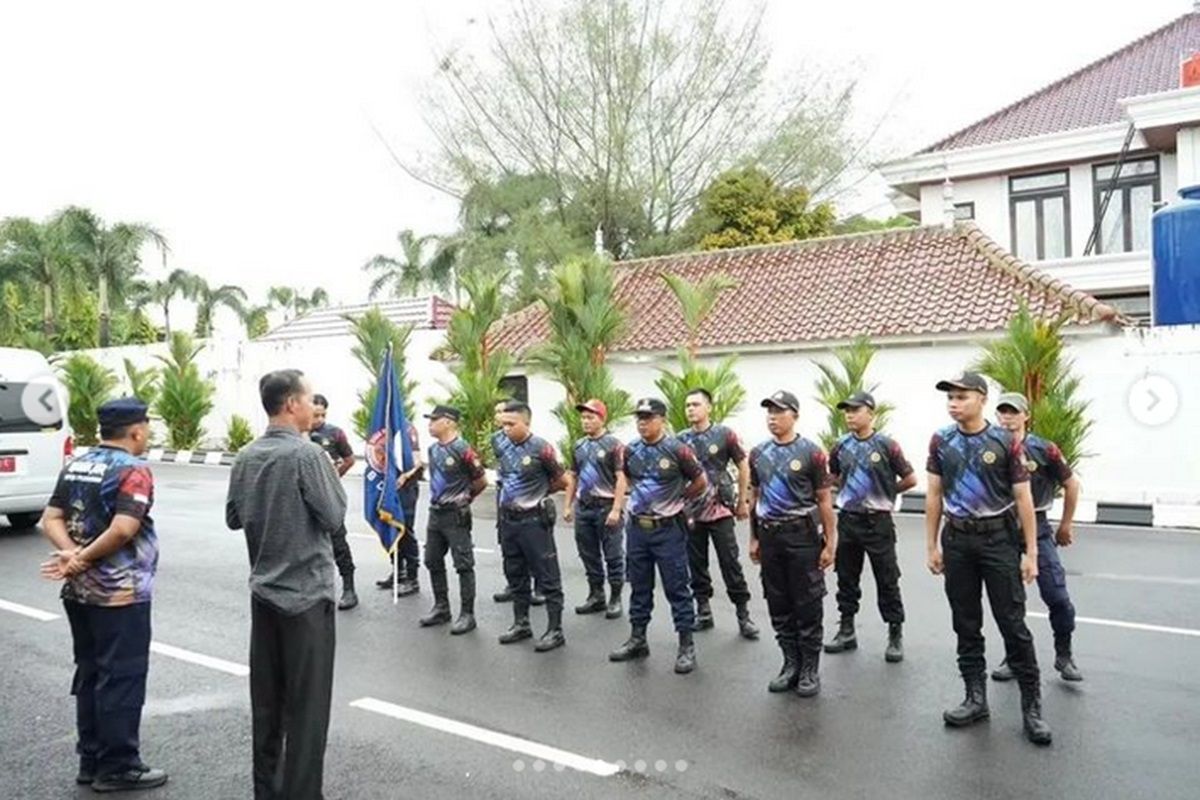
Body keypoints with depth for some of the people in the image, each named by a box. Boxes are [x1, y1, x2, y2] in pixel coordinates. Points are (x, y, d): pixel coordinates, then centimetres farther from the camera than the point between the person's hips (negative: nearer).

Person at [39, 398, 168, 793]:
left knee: (89, 674, 16)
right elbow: (123, 528, -26)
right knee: (121, 678, 2)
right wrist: (83, 559, -14)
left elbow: (51, 519, 3)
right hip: (121, 593, -8)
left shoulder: (74, 466, 10)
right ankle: (117, 767, 10)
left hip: (79, 591, 8)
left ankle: (90, 760, 25)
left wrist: (71, 554, -10)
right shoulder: (133, 471, -15)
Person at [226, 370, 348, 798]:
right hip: (307, 592, -7)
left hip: (263, 590, 7)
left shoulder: (246, 457, 4)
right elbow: (334, 517, -12)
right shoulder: (307, 453, -17)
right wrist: (332, 475, 1)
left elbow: (234, 518, 12)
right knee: (306, 704, 3)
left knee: (266, 698, 16)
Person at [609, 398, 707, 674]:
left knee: (677, 588, 1)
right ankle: (637, 639, 26)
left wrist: (675, 500, 5)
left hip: (668, 528, -5)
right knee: (639, 586, 14)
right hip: (636, 527, 5)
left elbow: (701, 482, -2)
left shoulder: (677, 450, -12)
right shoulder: (630, 450, 3)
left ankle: (686, 645, 10)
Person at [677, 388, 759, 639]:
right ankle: (703, 612, 22)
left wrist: (743, 501, 2)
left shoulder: (725, 435, -4)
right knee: (696, 564, 9)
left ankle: (743, 614, 8)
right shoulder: (681, 440, 4)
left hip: (720, 511, -3)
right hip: (691, 512, 3)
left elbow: (743, 467, 2)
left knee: (730, 563, -1)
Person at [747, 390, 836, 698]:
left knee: (807, 606, 2)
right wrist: (753, 538, 12)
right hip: (770, 536, 5)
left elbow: (824, 501, -6)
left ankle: (810, 669, 14)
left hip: (802, 535, -5)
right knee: (779, 606, 11)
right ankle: (791, 663, 23)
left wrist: (830, 543, -8)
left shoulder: (811, 453, -8)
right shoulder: (758, 453, 7)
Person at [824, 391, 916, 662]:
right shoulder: (841, 446, 3)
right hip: (848, 519, 5)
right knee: (846, 577, 12)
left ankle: (895, 636, 15)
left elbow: (910, 479, -5)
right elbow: (832, 474, 21)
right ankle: (846, 631, 25)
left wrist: (885, 492, 3)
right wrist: (849, 490, 10)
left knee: (887, 581, 3)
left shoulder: (886, 445, -10)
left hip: (877, 521, -5)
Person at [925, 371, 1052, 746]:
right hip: (957, 539, 3)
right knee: (966, 624, 10)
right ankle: (976, 698, 22)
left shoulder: (1005, 442, -7)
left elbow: (1023, 499, -4)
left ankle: (1032, 705, 10)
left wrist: (1030, 553, -7)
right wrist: (932, 545, 4)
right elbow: (934, 496, 7)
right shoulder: (941, 442, 3)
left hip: (998, 538, -3)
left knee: (1012, 624, -1)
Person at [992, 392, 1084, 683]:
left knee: (1057, 596, -4)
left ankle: (1064, 656, 16)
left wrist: (1065, 526, 9)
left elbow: (1071, 484, 4)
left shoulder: (1043, 449, -8)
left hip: (1037, 528, -2)